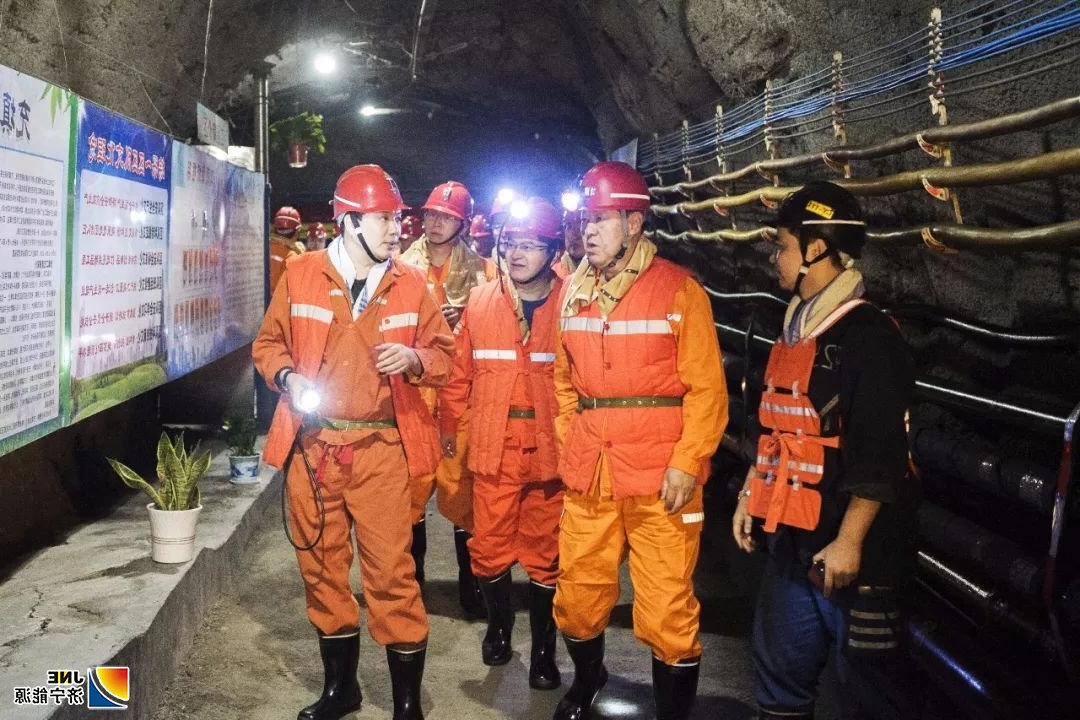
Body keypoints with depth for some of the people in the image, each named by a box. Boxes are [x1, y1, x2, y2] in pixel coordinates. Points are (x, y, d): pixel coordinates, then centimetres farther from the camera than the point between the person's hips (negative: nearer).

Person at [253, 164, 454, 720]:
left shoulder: (410, 285, 3)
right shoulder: (301, 274, 1)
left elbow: (444, 355, 9)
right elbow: (268, 343, 11)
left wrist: (415, 358, -13)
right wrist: (286, 377, -10)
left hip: (380, 448, -1)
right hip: (312, 443, 2)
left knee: (391, 572, -3)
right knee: (321, 566, 12)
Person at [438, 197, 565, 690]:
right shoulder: (479, 302, 3)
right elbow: (461, 371, 8)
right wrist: (448, 423, 10)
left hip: (549, 449, -2)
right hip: (494, 448, 2)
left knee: (545, 555, 9)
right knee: (489, 548, 10)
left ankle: (543, 648, 27)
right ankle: (498, 624, 37)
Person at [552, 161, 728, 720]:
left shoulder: (678, 288, -6)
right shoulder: (573, 291, 10)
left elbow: (707, 388, -9)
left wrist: (687, 463, -16)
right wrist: (567, 444, 10)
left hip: (661, 480, -5)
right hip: (588, 475, 5)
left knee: (668, 611, 1)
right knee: (578, 596, 15)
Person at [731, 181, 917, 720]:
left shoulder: (868, 336, -14)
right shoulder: (795, 332, 13)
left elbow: (878, 453, -20)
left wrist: (850, 541, -22)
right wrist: (749, 497, 20)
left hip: (841, 546, -8)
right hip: (791, 537, 8)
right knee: (780, 668, 16)